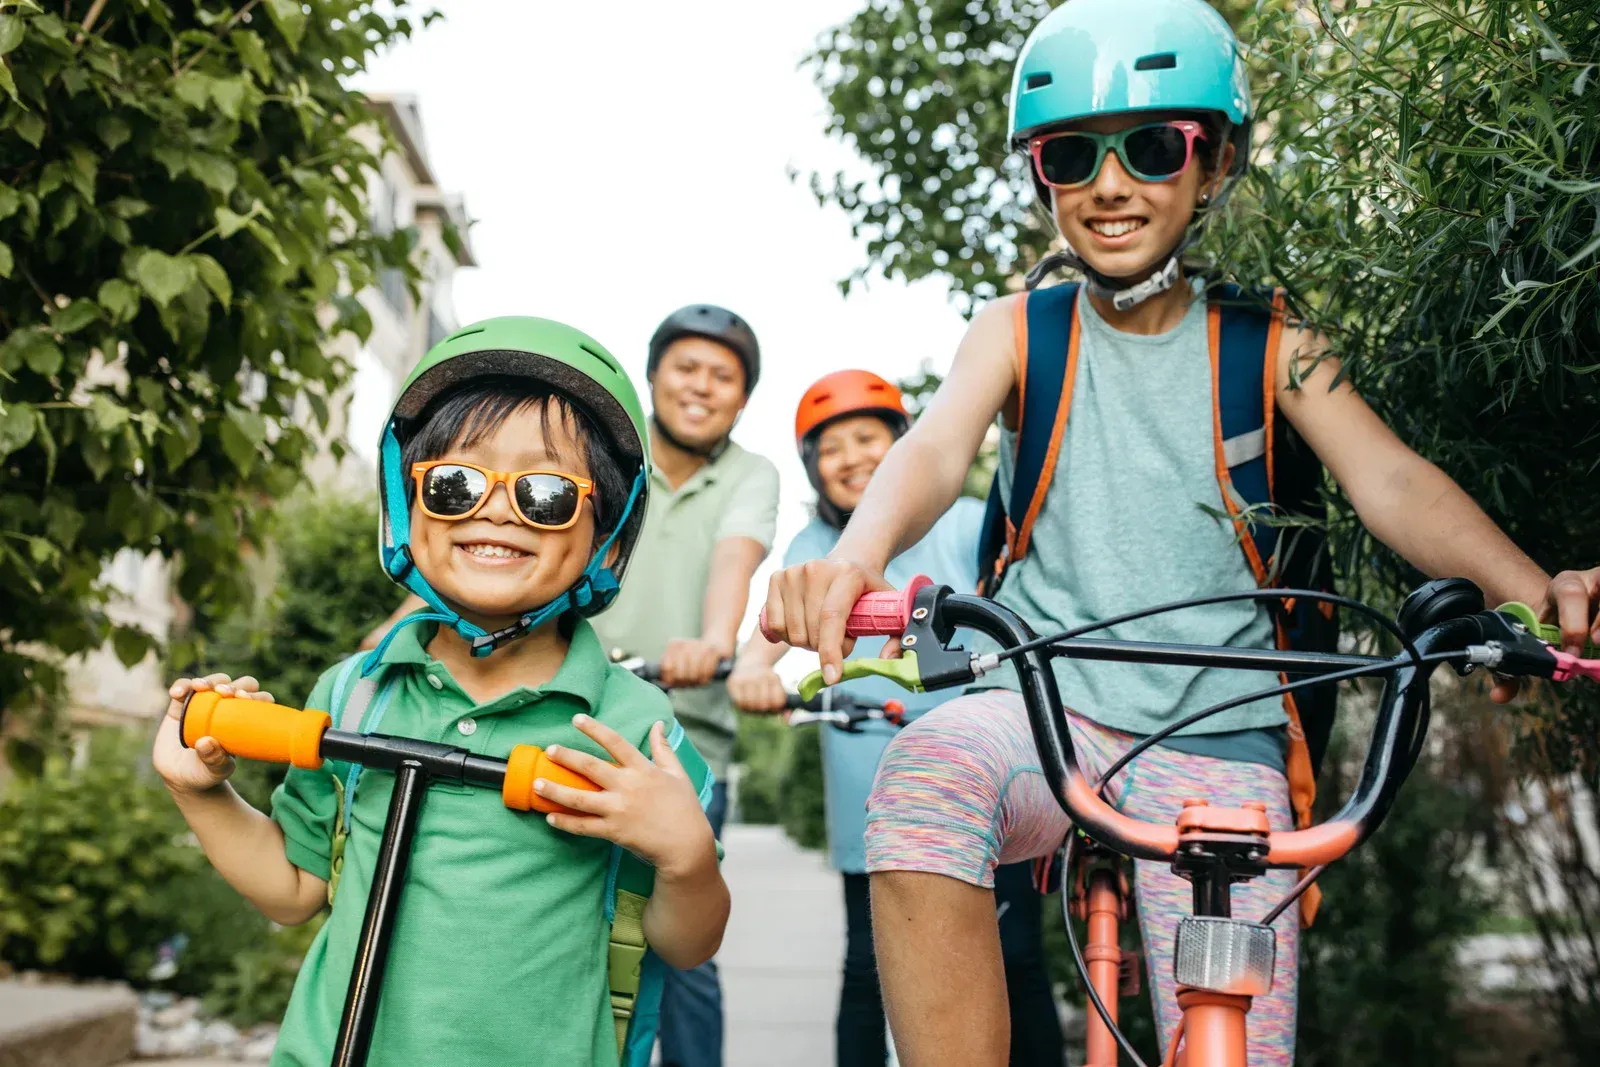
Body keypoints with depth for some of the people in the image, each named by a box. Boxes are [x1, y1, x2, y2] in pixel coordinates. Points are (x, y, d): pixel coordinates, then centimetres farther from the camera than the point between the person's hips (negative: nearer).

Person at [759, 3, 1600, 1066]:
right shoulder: (1019, 331, 3)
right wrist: (853, 560, -39)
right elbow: (937, 446, -15)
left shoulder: (1268, 348, 4)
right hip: (1046, 707, -1)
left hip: (1219, 737, 1)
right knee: (928, 774, -35)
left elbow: (1391, 481, -11)